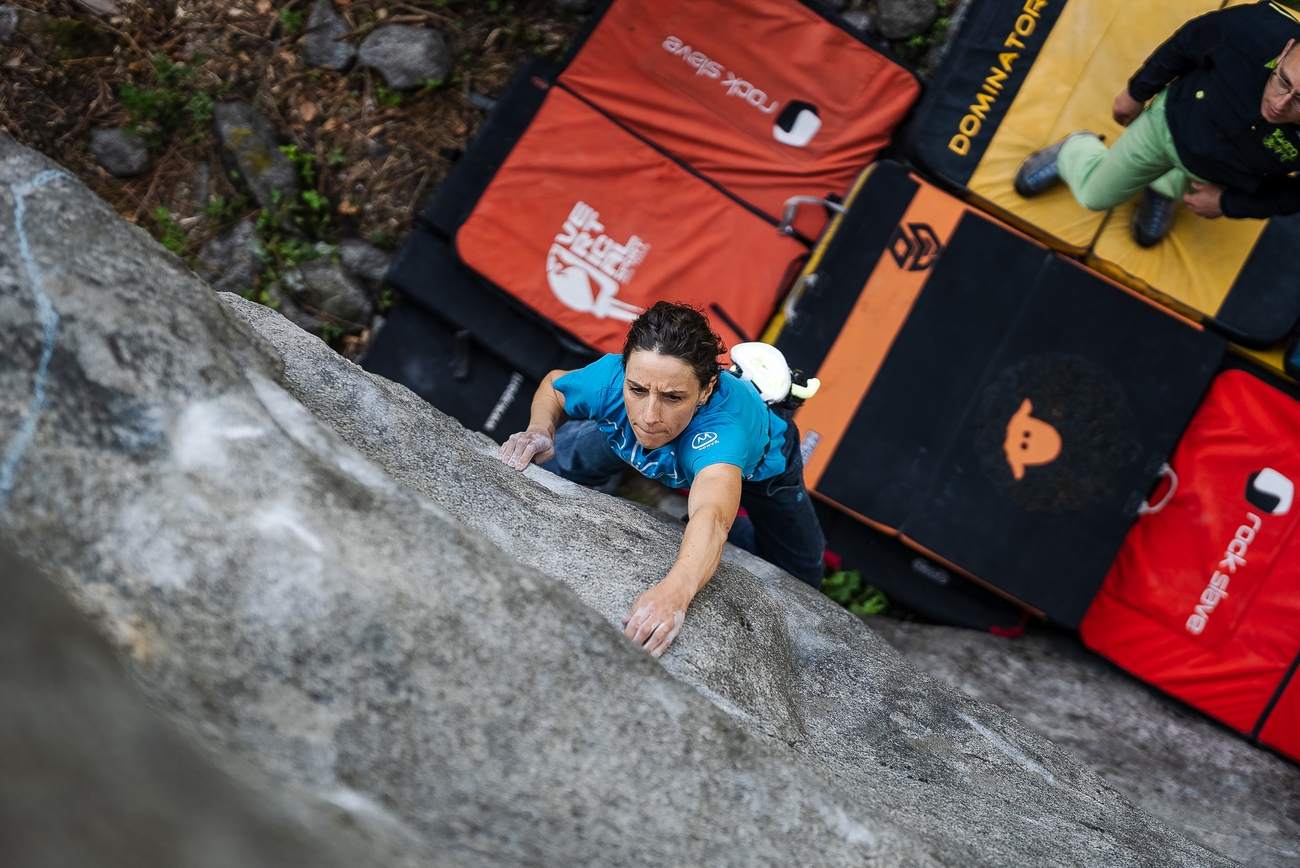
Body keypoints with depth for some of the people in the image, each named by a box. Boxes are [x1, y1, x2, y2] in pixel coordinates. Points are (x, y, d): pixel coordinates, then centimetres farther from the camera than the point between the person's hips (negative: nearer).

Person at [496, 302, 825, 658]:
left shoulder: (724, 421, -54)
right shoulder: (610, 379, -39)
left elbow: (712, 517, -72)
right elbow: (553, 385, -13)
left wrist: (674, 592, -92)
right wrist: (539, 430, -35)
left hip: (758, 465, -3)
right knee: (547, 465, 1)